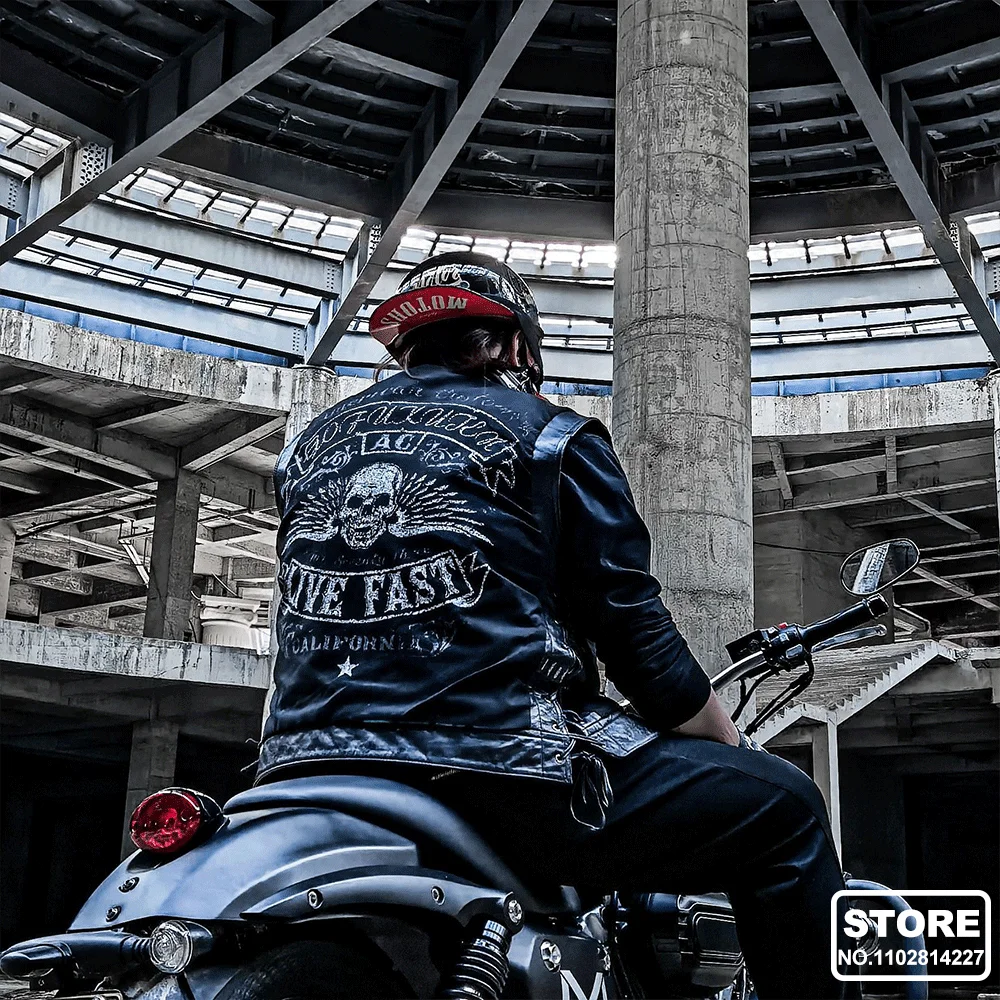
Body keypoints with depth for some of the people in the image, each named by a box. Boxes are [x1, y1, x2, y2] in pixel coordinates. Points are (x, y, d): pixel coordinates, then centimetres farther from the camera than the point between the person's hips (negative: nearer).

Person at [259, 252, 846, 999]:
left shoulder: (310, 447, 18)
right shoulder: (551, 435, 2)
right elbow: (634, 632, -3)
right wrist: (731, 746, 11)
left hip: (312, 775, 7)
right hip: (508, 780, -6)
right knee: (782, 811, 7)